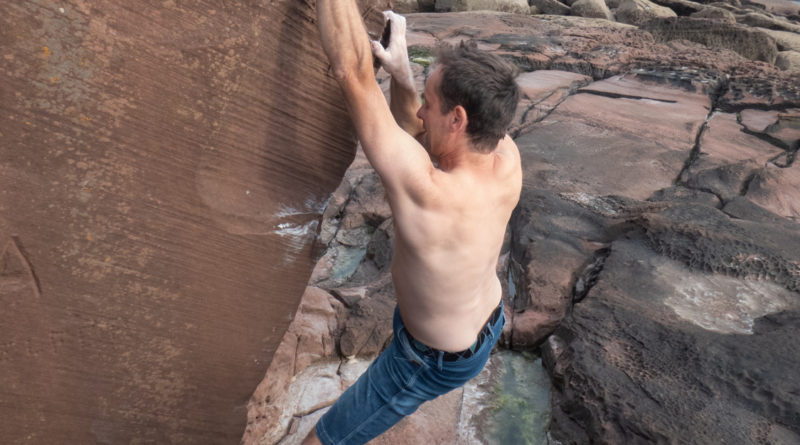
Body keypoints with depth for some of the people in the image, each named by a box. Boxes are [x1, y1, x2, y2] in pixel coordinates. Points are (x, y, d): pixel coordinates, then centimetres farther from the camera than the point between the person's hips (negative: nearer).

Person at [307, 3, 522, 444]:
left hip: (434, 360, -6)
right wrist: (400, 71, -19)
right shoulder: (507, 159, -22)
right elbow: (415, 137, -7)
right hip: (490, 319, 6)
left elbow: (352, 72, -41)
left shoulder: (430, 192, -44)